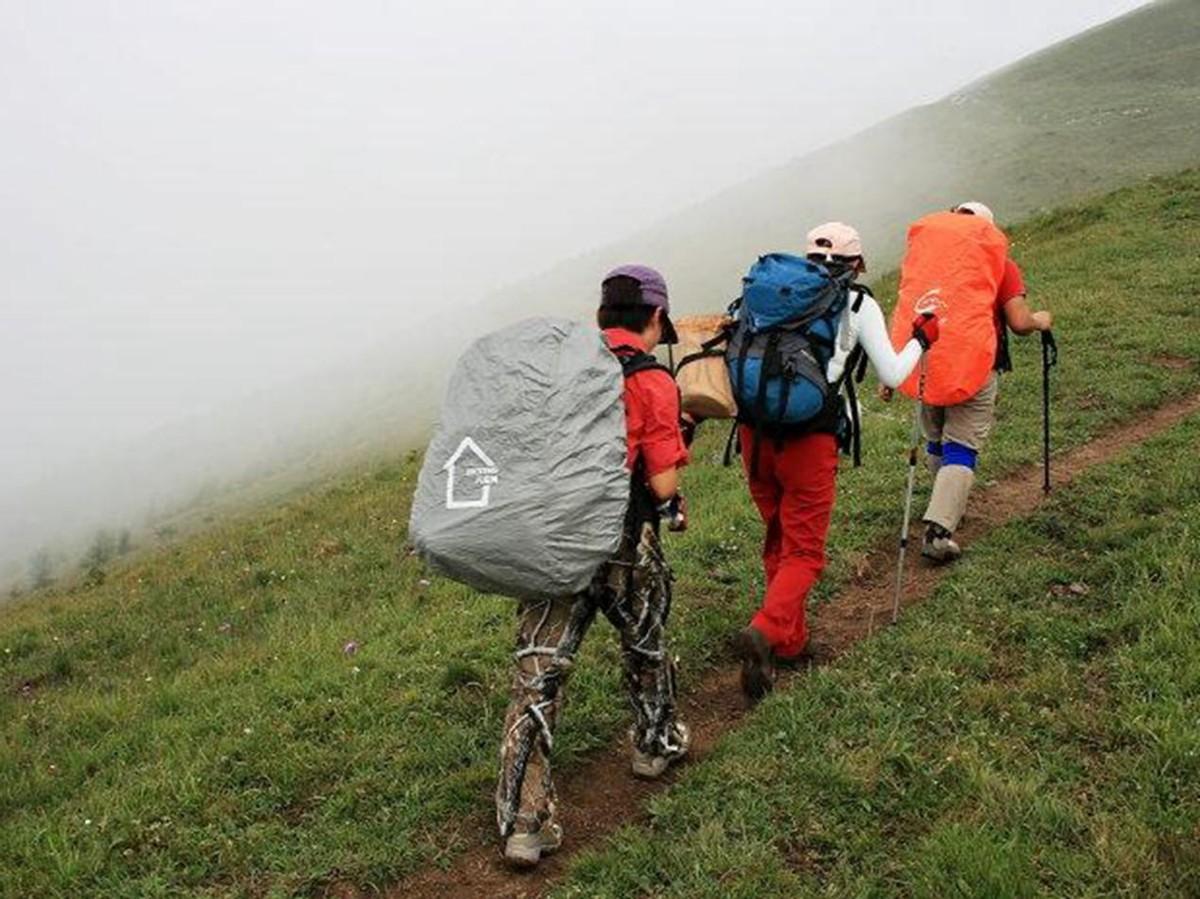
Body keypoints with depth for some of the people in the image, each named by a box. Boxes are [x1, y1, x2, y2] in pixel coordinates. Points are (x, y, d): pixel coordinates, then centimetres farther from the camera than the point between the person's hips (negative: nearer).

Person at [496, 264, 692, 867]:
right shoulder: (653, 382, -8)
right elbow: (663, 483, -11)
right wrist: (674, 506, 10)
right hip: (620, 546, -3)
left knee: (537, 676, 4)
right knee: (645, 645, 25)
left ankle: (523, 822, 5)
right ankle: (655, 745, 47)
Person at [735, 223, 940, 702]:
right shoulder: (860, 304, 4)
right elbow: (892, 376, 9)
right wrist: (921, 338, 24)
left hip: (755, 429, 4)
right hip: (808, 439, -4)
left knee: (777, 540, 21)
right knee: (804, 552, 6)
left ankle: (790, 640, 29)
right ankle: (766, 631, -18)